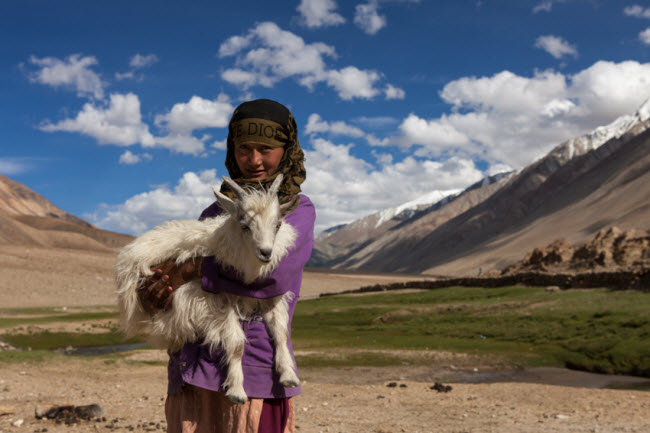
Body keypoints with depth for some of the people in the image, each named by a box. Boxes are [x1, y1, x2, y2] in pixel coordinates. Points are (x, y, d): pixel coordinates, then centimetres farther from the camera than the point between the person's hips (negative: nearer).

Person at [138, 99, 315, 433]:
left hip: (256, 369, -4)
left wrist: (196, 269, -10)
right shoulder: (214, 213, 18)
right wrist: (150, 290, -7)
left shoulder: (299, 210, 5)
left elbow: (274, 270, -13)